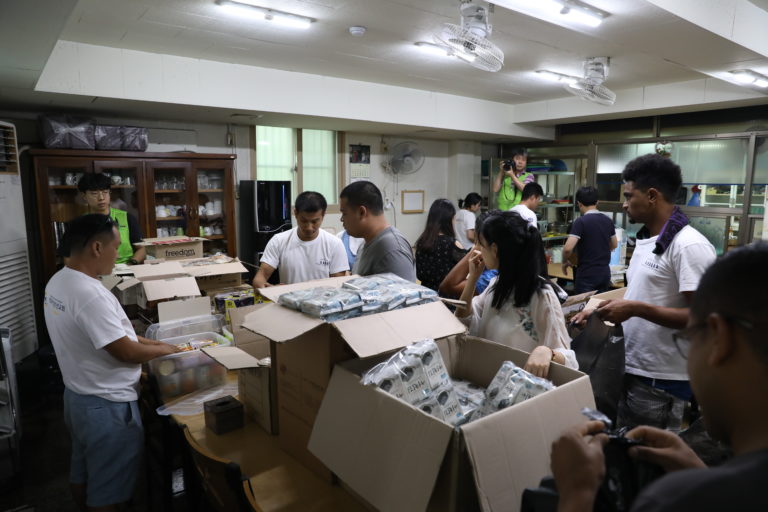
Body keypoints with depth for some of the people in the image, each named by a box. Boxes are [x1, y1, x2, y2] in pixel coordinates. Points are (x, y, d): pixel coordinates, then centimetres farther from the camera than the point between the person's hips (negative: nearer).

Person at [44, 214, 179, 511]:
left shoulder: (59, 281, 1)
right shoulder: (89, 294, -31)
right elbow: (125, 352, -26)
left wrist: (148, 341, 7)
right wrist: (164, 350, -9)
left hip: (77, 395, 9)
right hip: (106, 405, -9)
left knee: (82, 474, 27)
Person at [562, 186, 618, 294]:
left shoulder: (581, 222, -16)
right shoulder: (608, 221, 5)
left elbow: (568, 248, -23)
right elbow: (614, 245, 18)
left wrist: (565, 262, -5)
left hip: (587, 275, -6)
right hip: (605, 273, 6)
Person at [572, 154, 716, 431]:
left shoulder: (689, 246, -19)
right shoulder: (645, 240, 9)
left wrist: (635, 310, -25)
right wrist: (601, 310, 7)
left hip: (661, 380, -8)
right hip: (632, 369, 8)